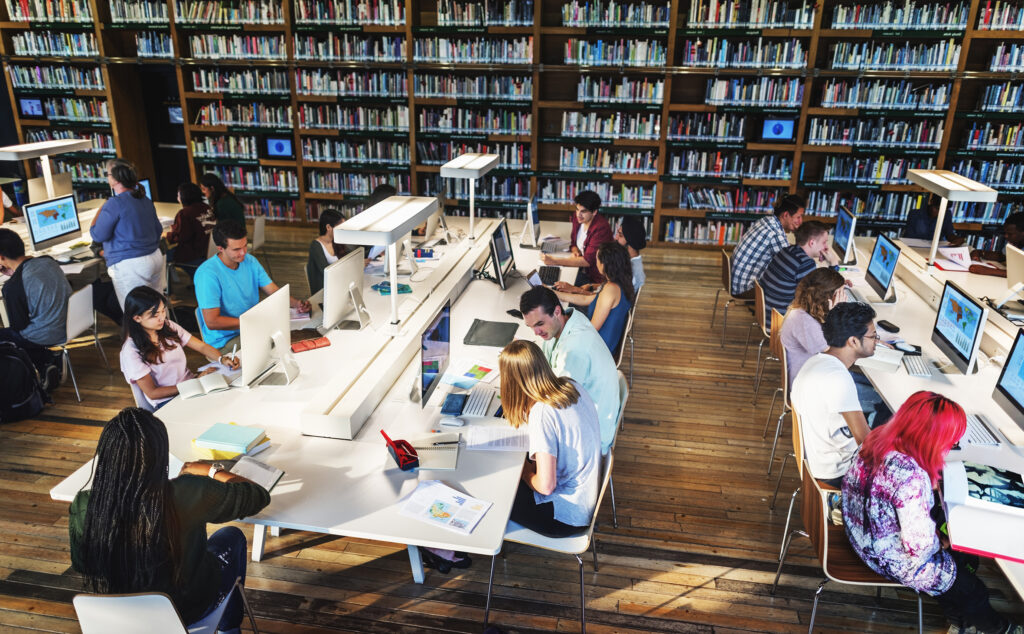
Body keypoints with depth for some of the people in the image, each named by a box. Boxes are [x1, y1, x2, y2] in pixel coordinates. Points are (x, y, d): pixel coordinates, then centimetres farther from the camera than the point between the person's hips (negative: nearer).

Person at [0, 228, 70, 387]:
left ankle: (47, 364, 8)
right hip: (69, 325, 7)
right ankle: (51, 365, 17)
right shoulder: (48, 261, -5)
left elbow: (18, 326, -11)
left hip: (47, 336, -7)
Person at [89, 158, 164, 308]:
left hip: (130, 266, -8)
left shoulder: (114, 204, -13)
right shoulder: (146, 200, 12)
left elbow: (98, 235, -9)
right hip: (156, 257, 8)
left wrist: (99, 211, 3)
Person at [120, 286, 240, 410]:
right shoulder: (132, 351, -11)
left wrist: (222, 359, -16)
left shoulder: (168, 326, 5)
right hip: (167, 401, -6)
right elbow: (152, 393, -11)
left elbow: (201, 347, 6)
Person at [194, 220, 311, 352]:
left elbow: (275, 292, 4)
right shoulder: (208, 273, -19)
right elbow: (212, 322, -21)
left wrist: (297, 304, -17)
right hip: (224, 341, -7)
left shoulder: (250, 261, 3)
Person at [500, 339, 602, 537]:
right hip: (587, 497, 8)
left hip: (566, 517, -8)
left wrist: (525, 471, -6)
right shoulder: (571, 386, -5)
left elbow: (546, 486, -26)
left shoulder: (541, 413, -28)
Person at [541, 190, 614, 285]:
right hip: (580, 267, 7)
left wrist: (555, 261, -31)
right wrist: (575, 250, -8)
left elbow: (588, 261, -27)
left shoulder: (601, 228, -23)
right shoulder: (577, 217, 0)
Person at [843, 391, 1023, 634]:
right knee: (973, 590, 14)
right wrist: (939, 540, -9)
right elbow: (921, 546, -30)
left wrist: (931, 482, -2)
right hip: (891, 558, -8)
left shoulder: (877, 437, -13)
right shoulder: (912, 479, -38)